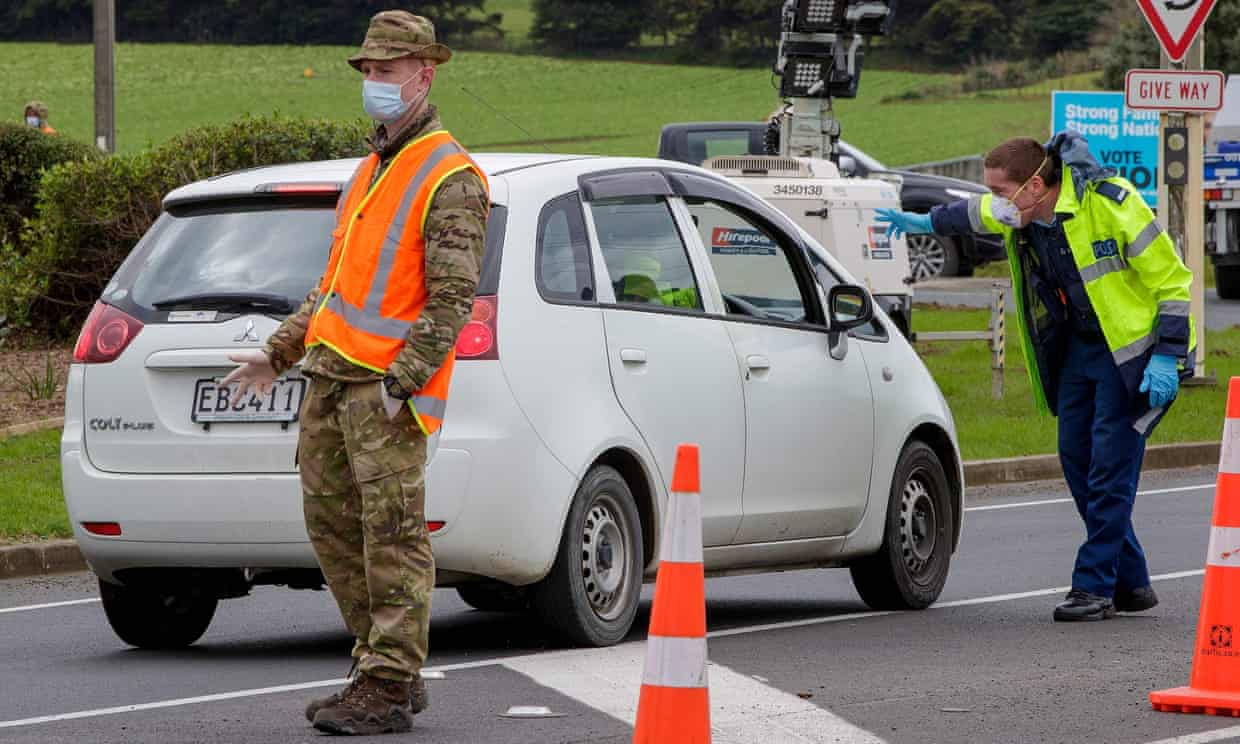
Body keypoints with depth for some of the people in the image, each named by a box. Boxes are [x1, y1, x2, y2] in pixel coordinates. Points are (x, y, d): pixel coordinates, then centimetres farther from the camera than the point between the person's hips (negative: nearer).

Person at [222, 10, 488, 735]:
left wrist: (400, 382, -21)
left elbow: (453, 299, -15)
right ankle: (389, 670, 17)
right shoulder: (373, 169, 21)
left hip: (388, 383, -9)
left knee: (394, 533, -8)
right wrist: (278, 353, 23)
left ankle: (388, 690, -7)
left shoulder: (450, 179, -8)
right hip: (332, 373, 9)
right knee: (331, 520, 10)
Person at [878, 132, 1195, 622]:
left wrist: (1166, 358, -21)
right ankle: (1130, 584, 9)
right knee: (1076, 457, 2)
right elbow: (976, 214, 24)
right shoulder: (1018, 214, -4)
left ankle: (1095, 585, -9)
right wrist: (927, 223, 37)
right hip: (1078, 344, 8)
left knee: (1111, 466, -13)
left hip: (1134, 347, -8)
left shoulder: (1110, 204, -24)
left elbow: (1172, 280, -18)